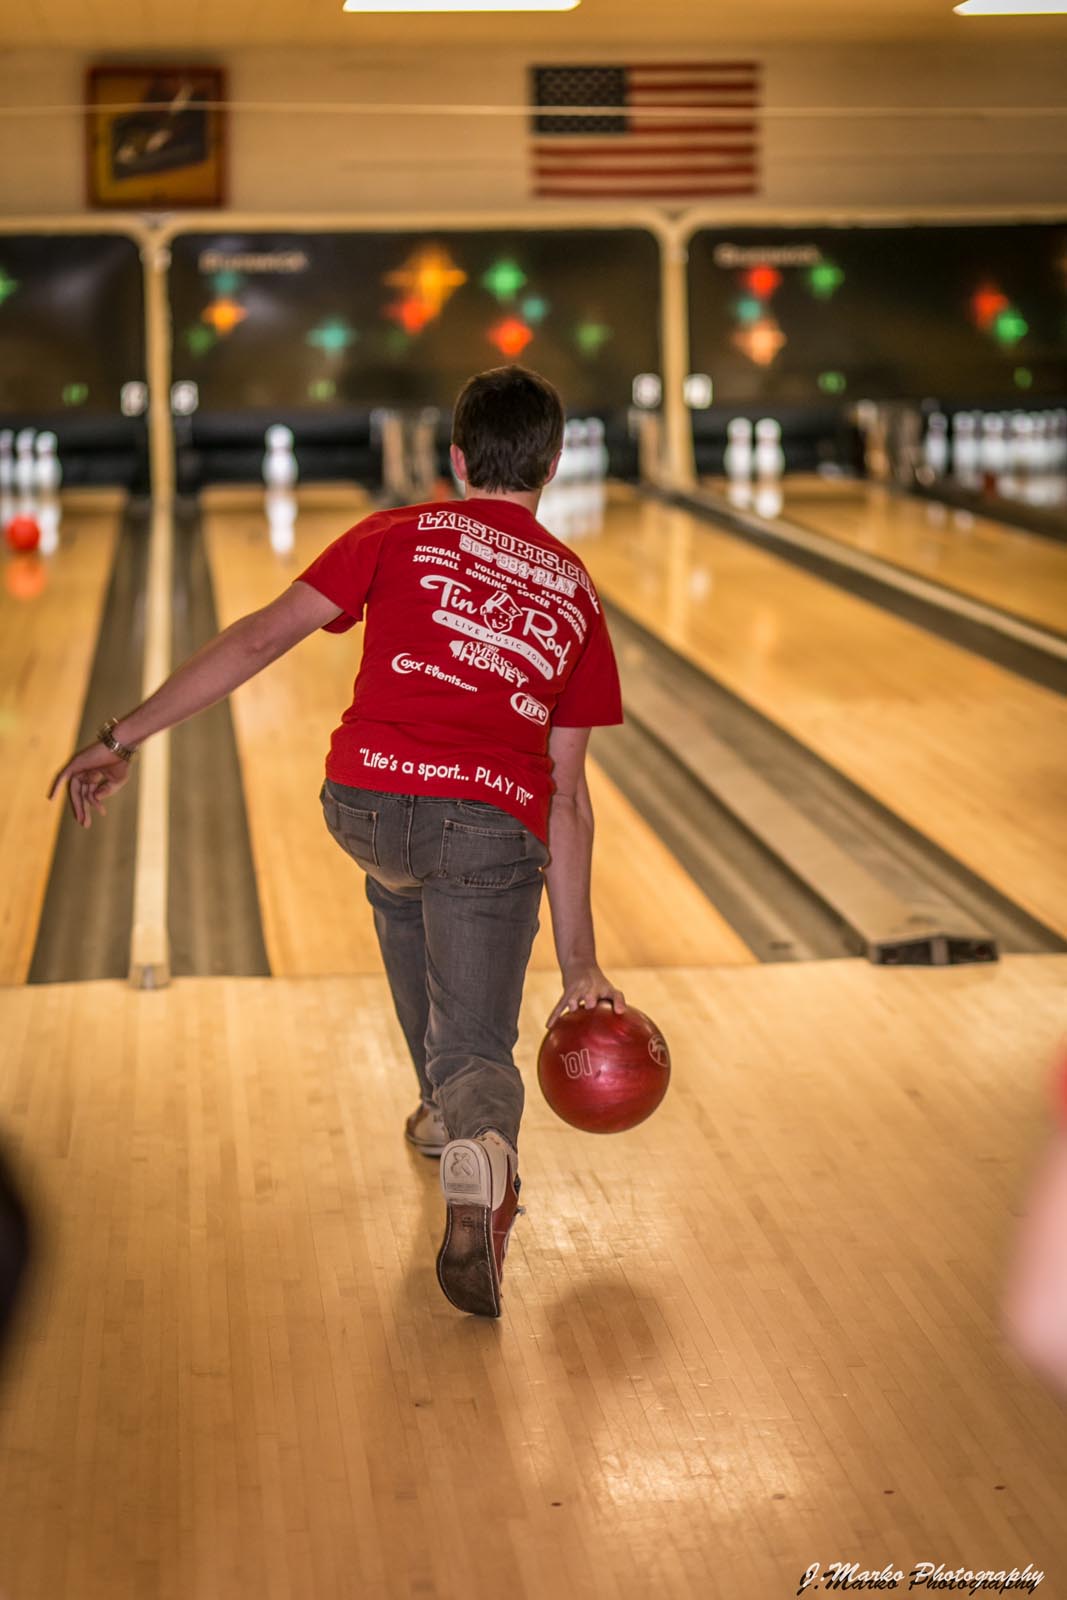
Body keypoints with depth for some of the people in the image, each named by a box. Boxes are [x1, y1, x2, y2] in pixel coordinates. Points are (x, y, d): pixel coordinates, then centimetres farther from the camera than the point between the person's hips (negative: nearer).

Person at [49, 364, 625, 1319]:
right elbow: (567, 795, 16)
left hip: (364, 802, 1)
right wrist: (579, 963, 19)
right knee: (481, 1051, 6)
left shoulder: (401, 537, 12)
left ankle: (447, 1106, 44)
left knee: (400, 885, 36)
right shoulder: (576, 595, 18)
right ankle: (478, 1144, -30)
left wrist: (126, 738, 2)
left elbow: (259, 640, 1)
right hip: (494, 827, 0)